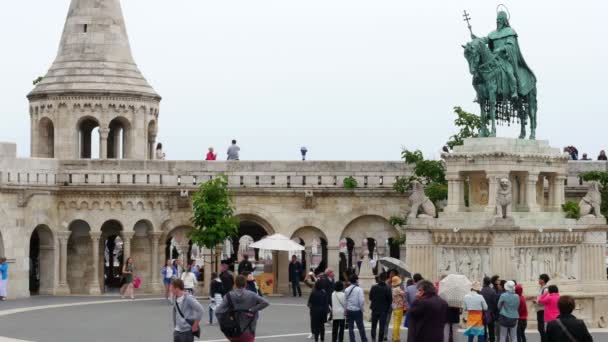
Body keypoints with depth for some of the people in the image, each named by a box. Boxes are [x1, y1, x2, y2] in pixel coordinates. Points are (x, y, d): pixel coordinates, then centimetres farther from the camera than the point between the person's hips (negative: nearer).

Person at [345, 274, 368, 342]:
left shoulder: (347, 290, 1)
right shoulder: (359, 289, -12)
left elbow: (345, 301, 2)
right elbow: (361, 301, -16)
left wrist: (346, 310, 9)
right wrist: (362, 309, -1)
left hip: (349, 311, 3)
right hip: (357, 310, -3)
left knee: (351, 328, 9)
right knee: (361, 327, 8)